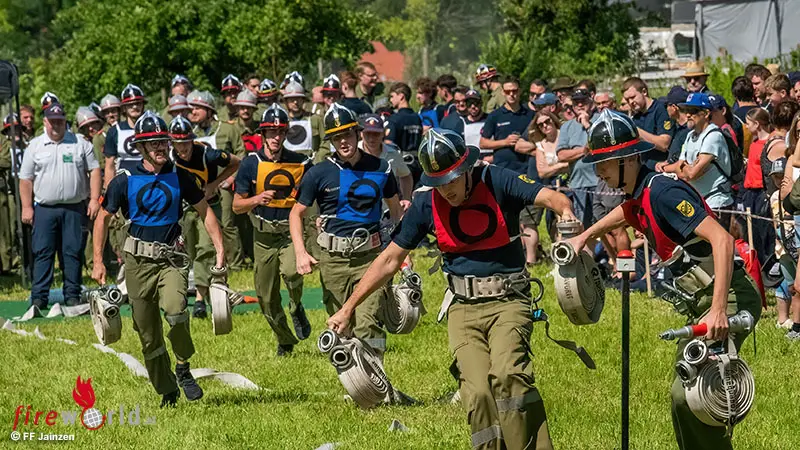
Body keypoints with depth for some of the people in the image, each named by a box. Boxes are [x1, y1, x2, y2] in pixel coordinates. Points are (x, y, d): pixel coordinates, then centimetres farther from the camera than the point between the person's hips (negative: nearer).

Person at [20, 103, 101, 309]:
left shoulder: (80, 144, 7)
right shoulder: (34, 147, 7)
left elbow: (94, 171, 7)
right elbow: (25, 179, 6)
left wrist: (94, 199, -4)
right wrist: (26, 207, -2)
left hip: (74, 209, 0)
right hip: (44, 209, 0)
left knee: (73, 253, 1)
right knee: (42, 253, -4)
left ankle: (72, 296, 7)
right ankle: (39, 297, -3)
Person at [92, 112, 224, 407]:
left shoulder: (179, 178, 3)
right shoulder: (125, 181, -1)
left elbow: (204, 212, 12)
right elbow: (103, 218, 7)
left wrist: (220, 250, 5)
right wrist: (98, 261, 1)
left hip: (170, 260, -1)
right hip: (138, 261, 1)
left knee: (174, 309, -29)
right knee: (148, 336, 3)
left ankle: (183, 368, -6)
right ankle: (168, 392, 18)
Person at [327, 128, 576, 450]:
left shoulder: (496, 183, -6)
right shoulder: (427, 205, 2)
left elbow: (552, 198, -19)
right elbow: (390, 260, 9)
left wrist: (566, 212, -44)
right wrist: (348, 308, 9)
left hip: (508, 301, -2)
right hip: (463, 307, 3)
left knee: (507, 374, -28)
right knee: (478, 393, -17)